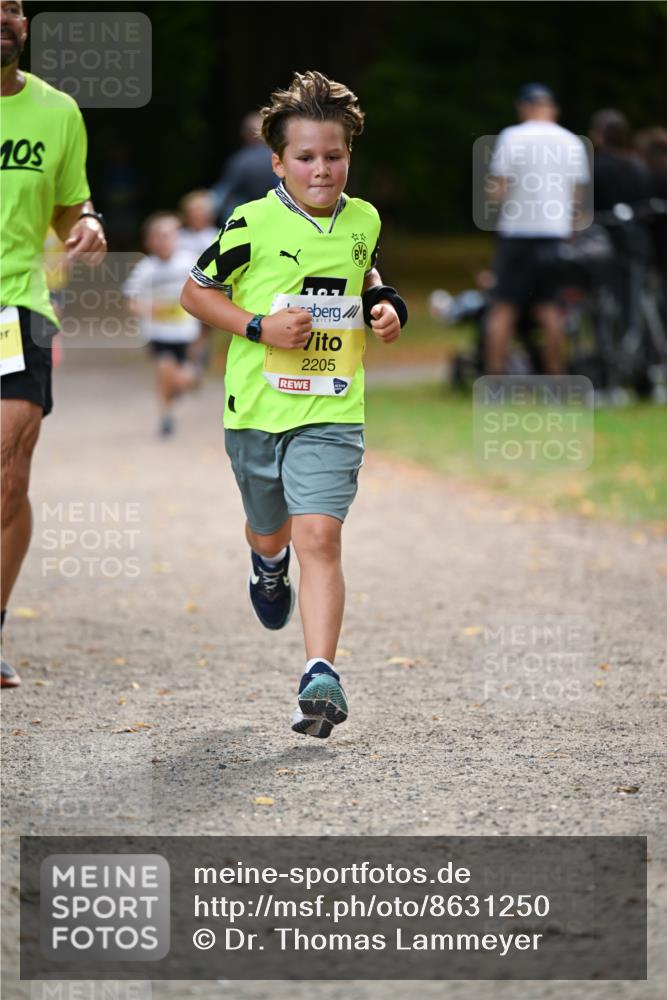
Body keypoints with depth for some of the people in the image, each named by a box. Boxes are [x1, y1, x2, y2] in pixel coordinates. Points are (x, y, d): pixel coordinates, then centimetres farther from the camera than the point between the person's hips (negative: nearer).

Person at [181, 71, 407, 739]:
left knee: (318, 538, -16)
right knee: (270, 531, 22)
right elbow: (195, 292, 1)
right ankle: (267, 564, 60)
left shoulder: (362, 221, 4)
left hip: (331, 413, 0)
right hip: (256, 408, 0)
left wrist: (383, 306, 6)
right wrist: (259, 326, -13)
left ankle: (321, 675, -21)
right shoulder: (254, 225, -8)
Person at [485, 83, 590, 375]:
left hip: (518, 232, -4)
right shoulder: (572, 142, 7)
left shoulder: (512, 137, -6)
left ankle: (493, 381, -6)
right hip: (557, 233, 4)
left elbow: (496, 191, -9)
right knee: (551, 311, 7)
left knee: (503, 309, -1)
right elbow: (577, 195, 11)